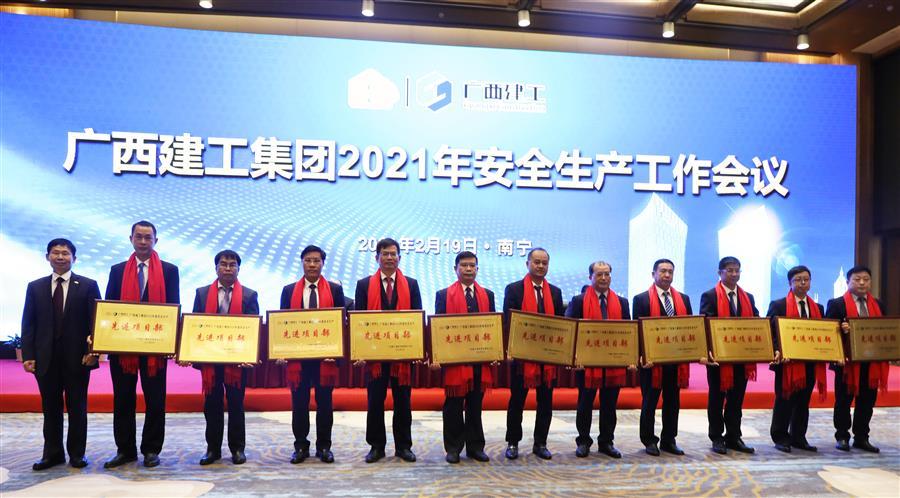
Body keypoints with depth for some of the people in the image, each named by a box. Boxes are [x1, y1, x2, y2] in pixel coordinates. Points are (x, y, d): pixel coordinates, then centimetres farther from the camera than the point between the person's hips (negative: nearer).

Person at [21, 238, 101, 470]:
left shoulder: (88, 286, 2)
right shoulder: (35, 287, 9)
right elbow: (28, 324, 6)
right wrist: (28, 355, -3)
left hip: (77, 357, -2)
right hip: (46, 358, 2)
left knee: (77, 408, 6)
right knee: (50, 408, 10)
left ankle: (77, 453, 17)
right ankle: (52, 453, 21)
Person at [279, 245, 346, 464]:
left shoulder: (335, 289, 5)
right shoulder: (289, 290, 9)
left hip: (325, 355, -1)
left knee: (324, 403, 6)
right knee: (299, 403, 6)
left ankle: (324, 447, 17)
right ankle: (300, 446, 17)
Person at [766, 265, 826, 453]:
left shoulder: (818, 308, 13)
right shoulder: (778, 305, -2)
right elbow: (769, 332, -7)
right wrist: (777, 352, -20)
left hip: (810, 363, 5)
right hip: (788, 362, -5)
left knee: (803, 402, 11)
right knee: (784, 401, 2)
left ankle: (798, 438, 21)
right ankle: (780, 438, 11)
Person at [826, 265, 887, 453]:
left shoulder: (878, 305, 12)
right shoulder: (836, 304, -3)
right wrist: (841, 330, -27)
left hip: (872, 361, 4)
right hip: (847, 360, -4)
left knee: (867, 401, 9)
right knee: (843, 401, 4)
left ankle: (861, 438, 20)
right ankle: (842, 437, 15)